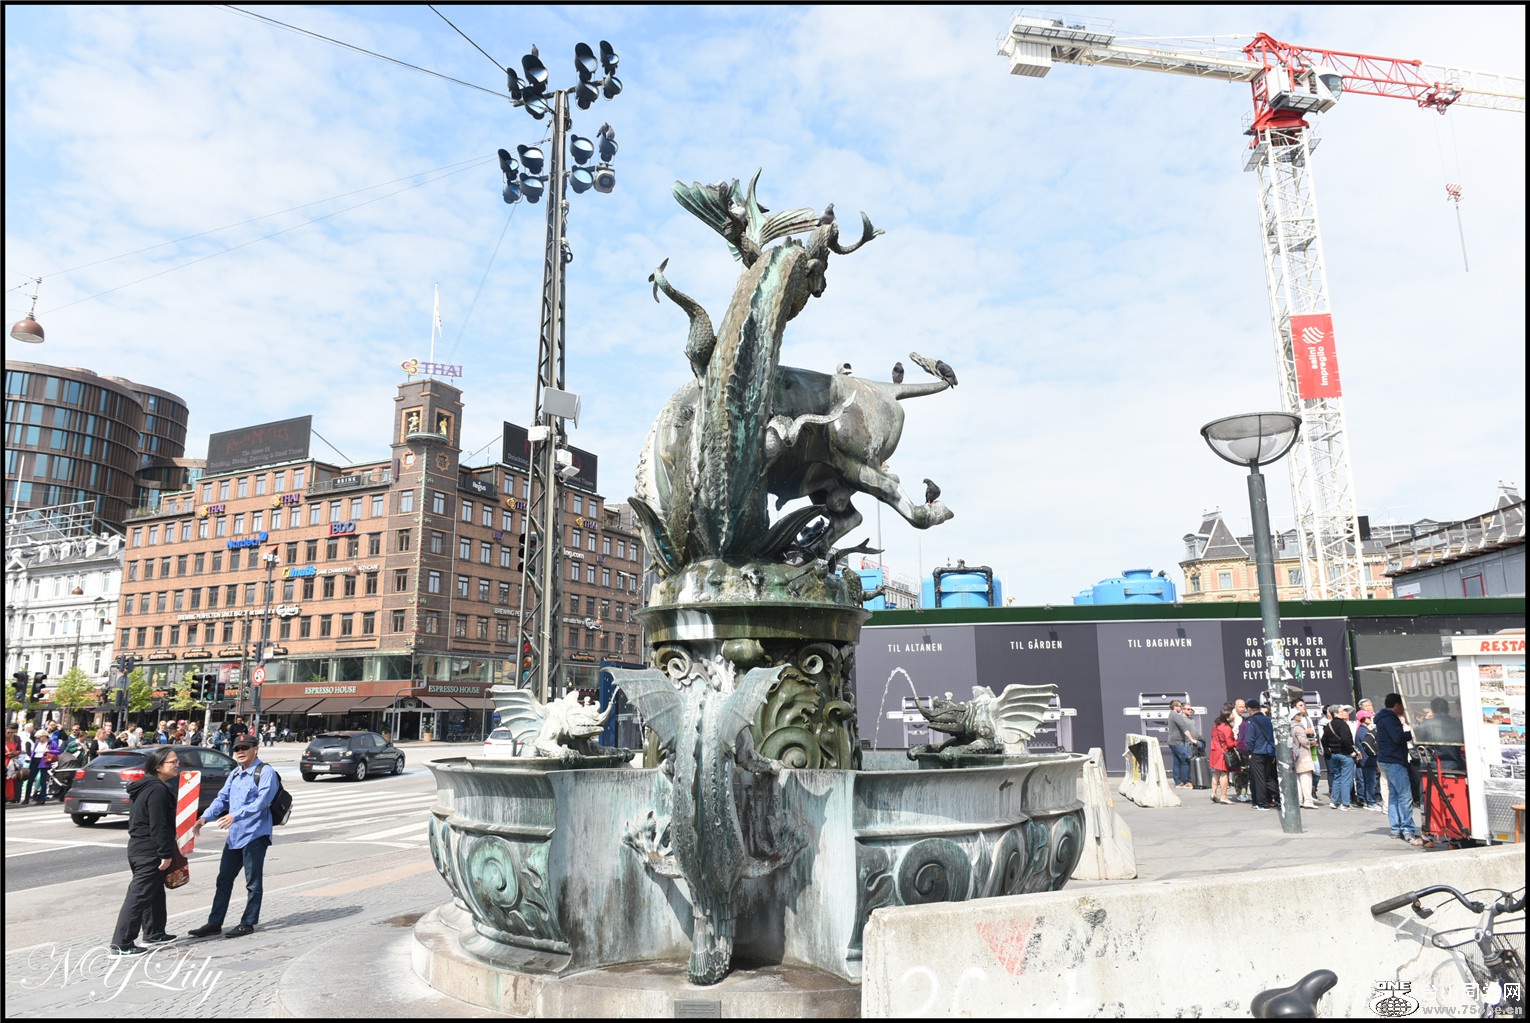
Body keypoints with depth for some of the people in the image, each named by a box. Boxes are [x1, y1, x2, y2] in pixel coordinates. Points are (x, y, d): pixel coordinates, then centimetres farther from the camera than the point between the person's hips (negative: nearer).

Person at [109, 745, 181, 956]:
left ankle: (154, 934, 31)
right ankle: (121, 944, -3)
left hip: (140, 848, 11)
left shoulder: (149, 787, 13)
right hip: (149, 852, -11)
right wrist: (166, 853, -19)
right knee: (139, 895, -6)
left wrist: (165, 851, 24)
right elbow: (158, 826, -23)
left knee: (155, 893, 20)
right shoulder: (157, 790, -20)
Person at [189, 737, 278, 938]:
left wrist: (235, 815, -29)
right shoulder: (234, 774, 16)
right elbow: (222, 799, 13)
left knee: (253, 882, 3)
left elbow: (262, 801, -21)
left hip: (255, 835, -8)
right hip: (234, 835, 8)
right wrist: (204, 818, -3)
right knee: (224, 880, 13)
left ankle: (248, 923, 12)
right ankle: (214, 923, 22)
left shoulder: (265, 772, -11)